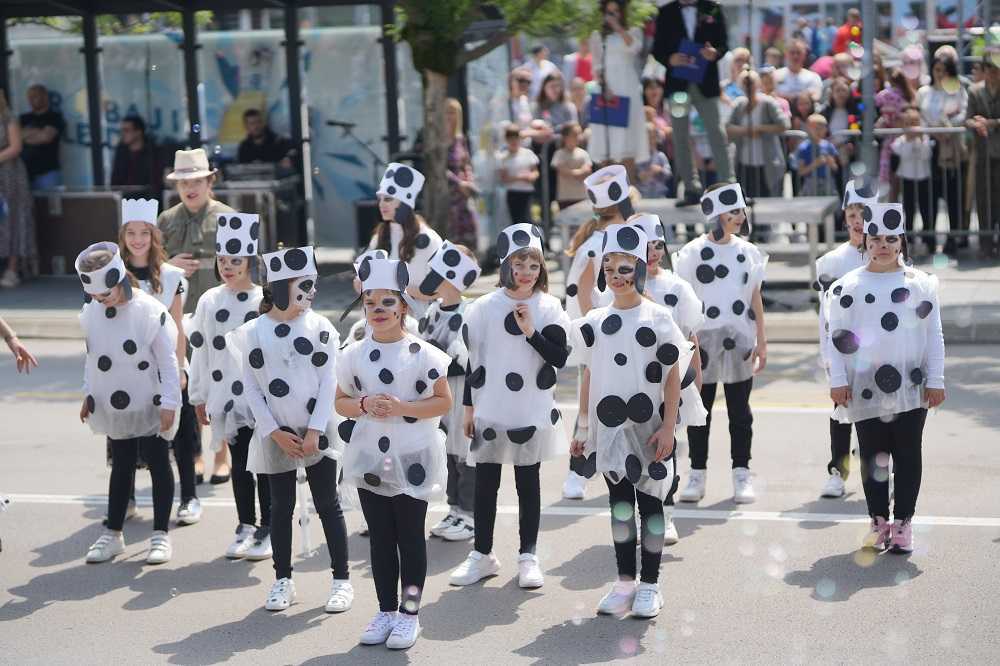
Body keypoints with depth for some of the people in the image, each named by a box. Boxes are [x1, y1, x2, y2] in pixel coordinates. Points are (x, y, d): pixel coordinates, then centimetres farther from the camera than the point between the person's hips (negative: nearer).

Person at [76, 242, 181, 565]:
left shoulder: (150, 310, -19)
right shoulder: (92, 311, -1)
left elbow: (167, 360, -15)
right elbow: (92, 355, 11)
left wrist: (168, 403, -16)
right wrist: (89, 394, 12)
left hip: (150, 405, -5)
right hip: (115, 405, 5)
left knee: (157, 464, 4)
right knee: (121, 465, 15)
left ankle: (161, 534, 13)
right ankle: (113, 533, 21)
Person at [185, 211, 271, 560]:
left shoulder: (265, 301, -6)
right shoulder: (210, 301, 4)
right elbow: (200, 350, 8)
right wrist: (199, 397, 9)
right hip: (228, 397, 3)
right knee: (239, 463, 11)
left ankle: (267, 529, 13)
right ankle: (245, 527, 22)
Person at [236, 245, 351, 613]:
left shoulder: (319, 327, -3)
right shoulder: (252, 333, -3)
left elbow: (328, 381, -5)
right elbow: (251, 388, -1)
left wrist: (315, 431, -11)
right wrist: (275, 433, -8)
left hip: (317, 432, 0)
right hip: (277, 435, 1)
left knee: (328, 504, 3)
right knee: (281, 507, 9)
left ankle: (341, 579, 10)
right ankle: (283, 580, 21)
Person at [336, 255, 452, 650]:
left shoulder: (422, 353, -6)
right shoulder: (354, 355, 4)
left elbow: (443, 402, -6)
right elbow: (341, 402, 9)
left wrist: (402, 407, -19)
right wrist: (364, 406, -13)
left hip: (412, 461, -3)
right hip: (370, 459, 3)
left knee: (410, 536, 3)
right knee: (380, 536, 10)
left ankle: (409, 613, 11)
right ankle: (386, 610, 20)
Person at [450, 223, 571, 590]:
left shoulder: (549, 308, -2)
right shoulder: (483, 308, 0)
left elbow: (560, 358, -8)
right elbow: (473, 361, 5)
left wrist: (532, 331, -19)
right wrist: (469, 408, 5)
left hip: (532, 413, -1)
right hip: (490, 411, 1)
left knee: (528, 481, 8)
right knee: (485, 483, 7)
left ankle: (528, 556, 17)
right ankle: (482, 555, 19)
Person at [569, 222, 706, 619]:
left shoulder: (658, 319, -3)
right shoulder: (595, 322, 8)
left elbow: (673, 376, -5)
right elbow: (589, 378, 12)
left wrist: (668, 427, -11)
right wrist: (582, 430, 11)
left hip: (649, 428, -4)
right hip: (609, 428, 4)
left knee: (650, 503, 3)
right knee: (619, 504, 9)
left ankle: (649, 586, 10)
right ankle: (624, 583, 16)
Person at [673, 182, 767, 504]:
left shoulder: (747, 252, 7)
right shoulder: (693, 252, -3)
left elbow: (755, 298, 11)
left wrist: (761, 341, 7)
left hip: (740, 342, 3)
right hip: (704, 341, -2)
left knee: (739, 411, 6)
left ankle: (741, 474, 12)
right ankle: (697, 474, 13)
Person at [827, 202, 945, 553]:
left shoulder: (922, 284, 4)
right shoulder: (846, 287, 3)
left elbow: (934, 335, 5)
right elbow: (837, 336, 3)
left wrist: (935, 380, 0)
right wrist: (838, 380, -4)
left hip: (911, 389, 0)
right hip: (865, 389, 0)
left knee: (907, 456, 3)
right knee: (873, 457, 6)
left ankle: (902, 523, 9)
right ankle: (879, 521, 16)